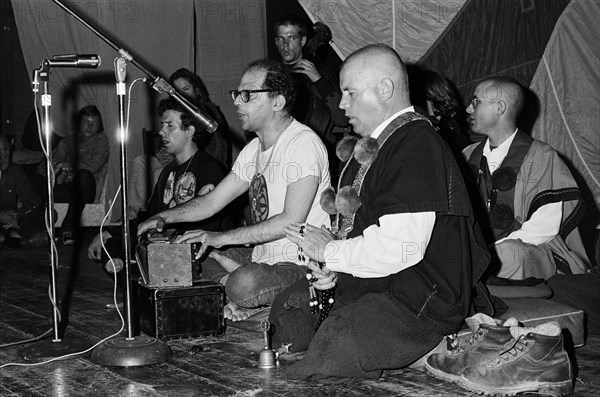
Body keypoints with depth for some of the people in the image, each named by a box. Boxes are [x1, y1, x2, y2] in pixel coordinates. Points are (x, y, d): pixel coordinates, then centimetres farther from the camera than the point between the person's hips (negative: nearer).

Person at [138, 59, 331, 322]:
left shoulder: (304, 144, -18)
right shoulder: (254, 150, 12)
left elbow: (291, 221, -25)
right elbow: (212, 202, 14)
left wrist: (222, 238, -24)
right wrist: (164, 217, -2)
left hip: (300, 265, -9)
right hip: (261, 256, 9)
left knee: (243, 284, -35)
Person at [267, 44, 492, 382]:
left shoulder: (418, 148, -19)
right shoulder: (373, 145, 17)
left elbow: (400, 250, -26)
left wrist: (331, 251, -11)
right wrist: (332, 267, 5)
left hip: (419, 301, -10)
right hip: (365, 281, 10)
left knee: (329, 350, -26)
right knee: (283, 311, 4)